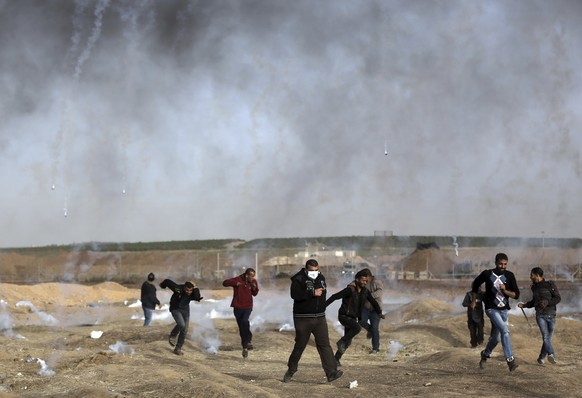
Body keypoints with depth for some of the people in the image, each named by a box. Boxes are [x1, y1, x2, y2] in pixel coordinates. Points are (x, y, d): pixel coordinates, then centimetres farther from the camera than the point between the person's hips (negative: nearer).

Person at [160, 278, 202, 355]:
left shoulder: (193, 293, -17)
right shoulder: (178, 289, -28)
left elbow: (197, 298, -38)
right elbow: (167, 281, -17)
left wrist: (195, 289, -45)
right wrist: (163, 285, 2)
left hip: (185, 310, 4)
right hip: (175, 309, -4)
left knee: (184, 330, 4)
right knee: (181, 324, -26)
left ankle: (178, 348, 16)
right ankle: (173, 336, 3)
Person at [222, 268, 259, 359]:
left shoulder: (254, 282, 0)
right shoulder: (238, 279, -10)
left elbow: (255, 294, 10)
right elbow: (224, 283, -14)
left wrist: (255, 288, -11)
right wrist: (235, 283, -28)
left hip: (248, 307, 0)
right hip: (238, 307, 0)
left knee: (244, 321, -27)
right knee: (241, 327, 6)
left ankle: (248, 340, -12)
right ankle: (245, 347, 20)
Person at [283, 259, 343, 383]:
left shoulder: (321, 278, 11)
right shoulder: (298, 279, -11)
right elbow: (295, 294, -27)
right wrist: (313, 293, -28)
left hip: (319, 318, 5)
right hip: (303, 319, -5)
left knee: (325, 345, -6)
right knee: (300, 346, 4)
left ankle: (331, 372, -12)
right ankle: (291, 370, 24)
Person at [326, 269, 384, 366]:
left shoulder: (365, 291, 1)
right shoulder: (350, 290, -21)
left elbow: (373, 302, 12)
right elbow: (335, 297, -26)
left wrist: (379, 313, -1)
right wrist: (323, 306, -32)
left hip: (353, 318, 8)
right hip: (344, 316, -8)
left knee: (348, 342, 10)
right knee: (357, 327, -32)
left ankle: (336, 359, 24)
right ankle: (341, 342, -13)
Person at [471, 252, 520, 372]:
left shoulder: (509, 276, -2)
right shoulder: (487, 274, -7)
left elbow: (516, 295, -3)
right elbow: (475, 284, 12)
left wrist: (505, 290, -21)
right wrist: (474, 301, 15)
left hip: (504, 310, 4)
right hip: (491, 309, -4)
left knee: (496, 337, 12)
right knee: (504, 330, -25)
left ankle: (485, 354, 40)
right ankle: (510, 360, -29)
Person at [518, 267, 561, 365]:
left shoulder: (550, 284, -3)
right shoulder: (534, 287, 11)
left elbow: (558, 298, -7)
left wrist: (547, 302, -21)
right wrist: (524, 305, 10)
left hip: (551, 315, -1)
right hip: (540, 315, 1)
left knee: (548, 338, 4)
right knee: (545, 336, -19)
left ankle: (541, 358, 19)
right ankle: (551, 354, -37)